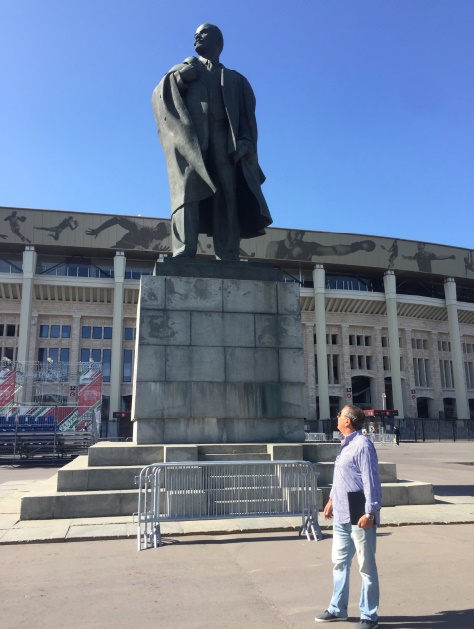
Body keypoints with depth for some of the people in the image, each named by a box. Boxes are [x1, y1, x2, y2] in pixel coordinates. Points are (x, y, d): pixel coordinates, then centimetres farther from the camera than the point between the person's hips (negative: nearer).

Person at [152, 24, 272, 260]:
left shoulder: (236, 80, 28)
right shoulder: (183, 70, 31)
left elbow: (248, 116, 13)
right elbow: (159, 97, 15)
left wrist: (245, 144, -6)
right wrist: (178, 79, -3)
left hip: (225, 143, 1)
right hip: (188, 138, 0)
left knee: (228, 198, -16)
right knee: (188, 189, -23)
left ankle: (228, 262, -24)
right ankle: (183, 255, -35)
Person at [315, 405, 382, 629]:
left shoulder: (363, 446, -18)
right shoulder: (345, 445, 11)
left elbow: (371, 481, -21)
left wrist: (370, 512, -22)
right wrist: (332, 499, 22)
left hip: (359, 516, -9)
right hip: (341, 515, 10)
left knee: (366, 566, 7)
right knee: (339, 562, 19)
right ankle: (338, 609, 33)